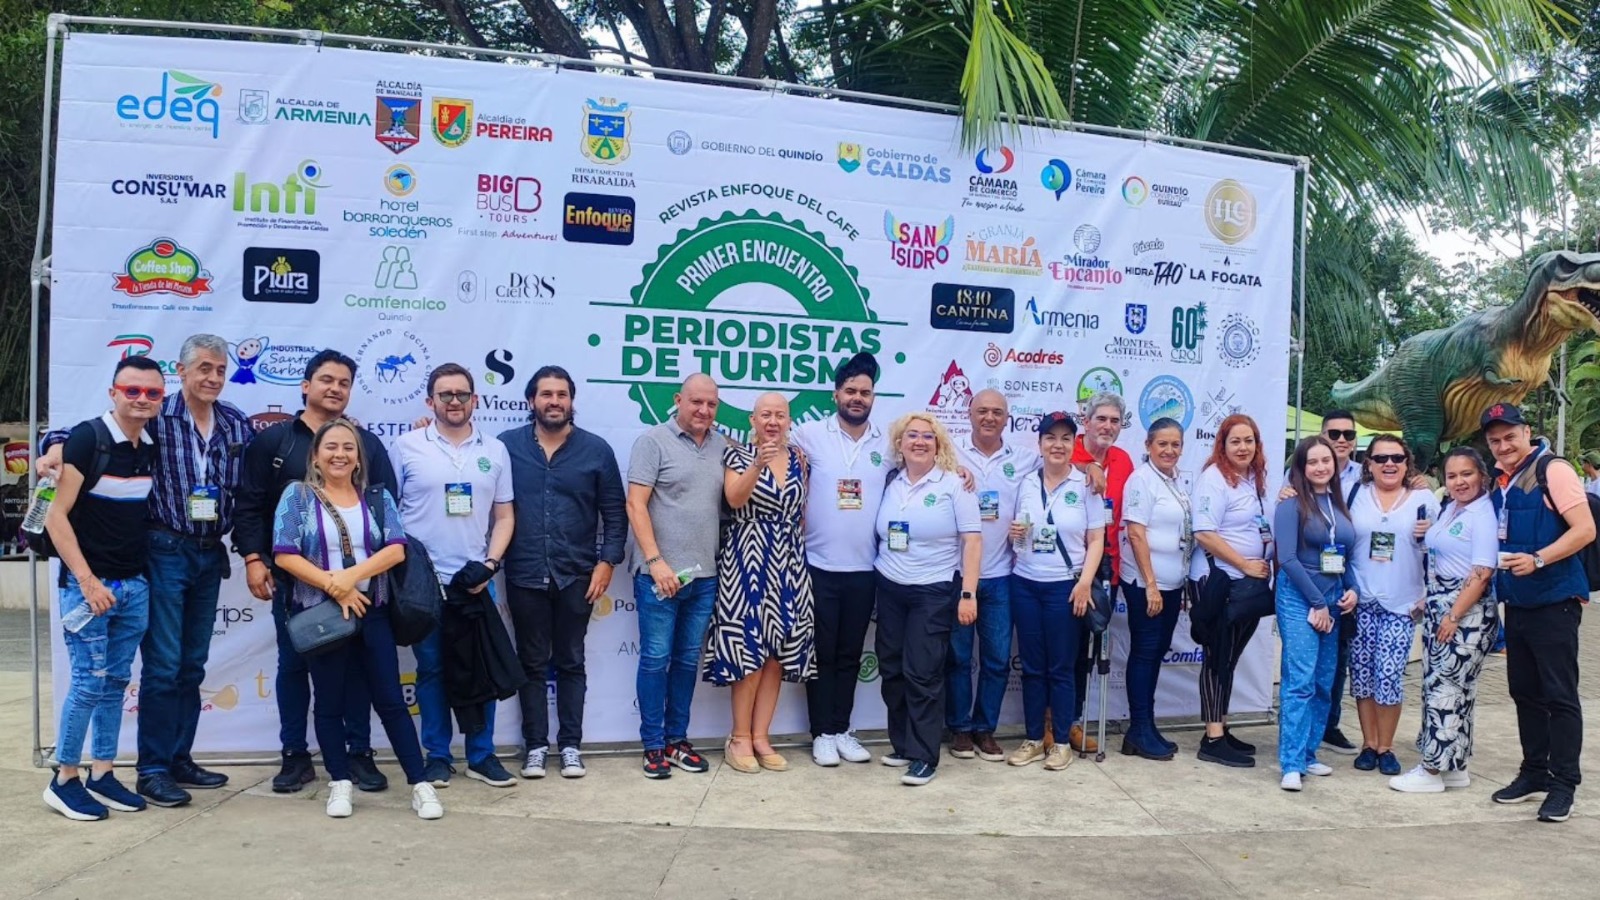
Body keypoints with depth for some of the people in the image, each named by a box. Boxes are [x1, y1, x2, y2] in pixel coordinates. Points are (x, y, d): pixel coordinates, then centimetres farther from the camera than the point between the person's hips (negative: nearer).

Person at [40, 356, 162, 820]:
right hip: (88, 584, -6)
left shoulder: (151, 448, 7)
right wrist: (88, 581, -17)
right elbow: (56, 516, -13)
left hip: (135, 585, 6)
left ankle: (102, 775, 19)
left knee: (116, 681, 10)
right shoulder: (88, 437, -12)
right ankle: (64, 780, 10)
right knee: (89, 681, -3)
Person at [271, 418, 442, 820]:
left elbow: (396, 549, -5)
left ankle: (420, 785, 4)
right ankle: (340, 784, 19)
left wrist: (352, 575, -19)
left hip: (372, 613, 1)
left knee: (390, 699, 2)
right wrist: (334, 587, -13)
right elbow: (284, 555, -8)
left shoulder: (377, 497, 7)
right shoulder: (297, 495, 1)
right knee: (330, 702, 8)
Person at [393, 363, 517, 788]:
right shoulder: (407, 446, 1)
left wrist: (490, 563, -4)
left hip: (476, 579, 2)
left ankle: (481, 755, 18)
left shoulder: (494, 450, 7)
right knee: (432, 669, 7)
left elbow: (504, 516, 9)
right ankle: (436, 756, 19)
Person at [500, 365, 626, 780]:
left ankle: (570, 745, 18)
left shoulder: (596, 449, 1)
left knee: (571, 663, 10)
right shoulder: (506, 445, 0)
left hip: (577, 575, 0)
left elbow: (614, 513, 2)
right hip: (524, 575, 0)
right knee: (532, 664, 9)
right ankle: (535, 745, 19)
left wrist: (607, 562, -3)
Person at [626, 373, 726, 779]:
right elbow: (636, 505, -10)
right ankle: (653, 746, 13)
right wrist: (655, 561, -15)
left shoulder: (722, 446, 9)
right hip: (660, 575, -5)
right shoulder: (653, 441, -5)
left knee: (687, 661, 13)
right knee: (655, 660, 3)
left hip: (705, 576, 5)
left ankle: (677, 739, 24)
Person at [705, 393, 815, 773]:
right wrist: (758, 464, -34)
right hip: (748, 561, -4)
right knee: (748, 648, -5)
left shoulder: (798, 460, 9)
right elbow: (735, 499, -19)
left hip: (789, 564, 5)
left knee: (778, 650, 6)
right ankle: (740, 737, 8)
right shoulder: (738, 454, -3)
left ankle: (761, 737, 15)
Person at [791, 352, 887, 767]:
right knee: (822, 653, 7)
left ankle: (842, 729, 24)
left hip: (864, 568, 3)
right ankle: (822, 733, 18)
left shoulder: (887, 442, 4)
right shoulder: (811, 434, -5)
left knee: (850, 654, 13)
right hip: (821, 566, -2)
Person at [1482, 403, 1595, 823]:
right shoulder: (1497, 479, 10)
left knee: (1559, 695, -2)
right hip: (1516, 602, 7)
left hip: (1554, 602, -7)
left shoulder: (1553, 471, -11)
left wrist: (1537, 560, -24)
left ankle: (1563, 784, 5)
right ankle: (1534, 772, 25)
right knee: (1524, 692, 14)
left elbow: (1585, 529, -16)